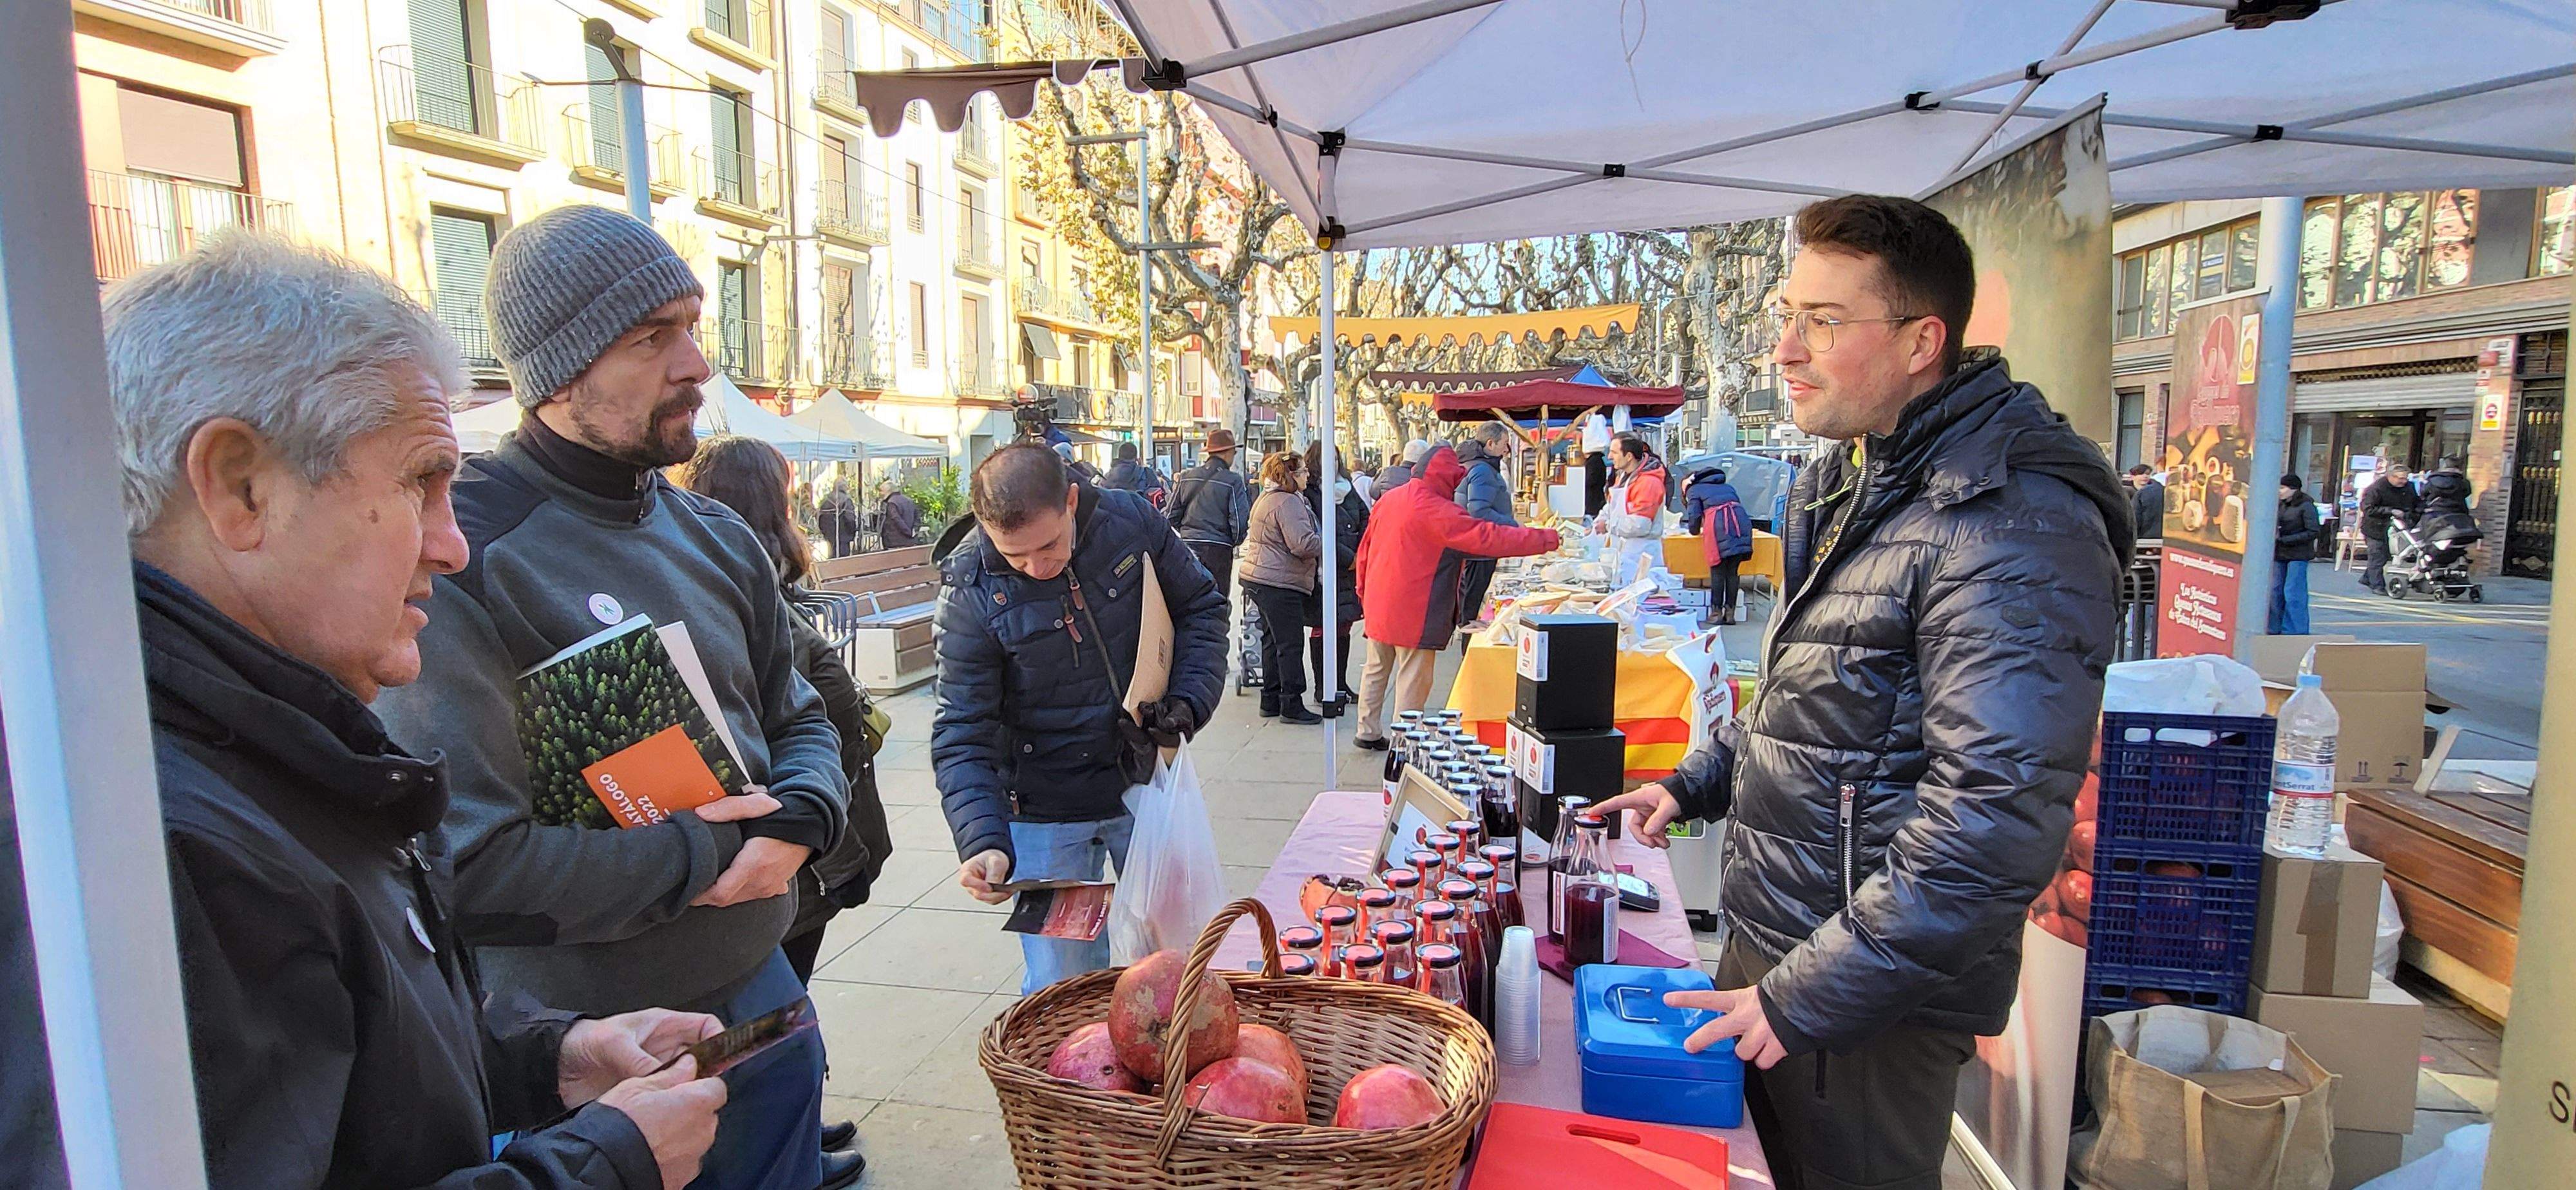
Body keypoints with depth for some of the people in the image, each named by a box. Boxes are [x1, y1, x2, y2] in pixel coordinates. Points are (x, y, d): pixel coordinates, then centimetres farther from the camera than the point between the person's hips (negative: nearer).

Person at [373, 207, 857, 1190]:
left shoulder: (717, 538, 4)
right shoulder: (463, 556, -19)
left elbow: (800, 722, 11)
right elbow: (465, 865, -25)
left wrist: (797, 822, -10)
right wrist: (706, 853, -17)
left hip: (758, 992, 7)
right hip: (587, 1051, -6)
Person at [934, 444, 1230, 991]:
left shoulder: (1132, 521, -13)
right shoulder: (972, 589, -19)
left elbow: (1202, 606, 3)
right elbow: (962, 731, -17)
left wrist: (1190, 699, -12)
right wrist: (982, 839, -31)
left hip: (1147, 783, 3)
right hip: (1045, 812, -2)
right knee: (1062, 990, 6)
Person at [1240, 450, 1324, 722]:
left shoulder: (1265, 499, 18)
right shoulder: (1288, 502, -16)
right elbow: (1302, 544, -24)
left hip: (1259, 578, 11)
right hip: (1279, 583, -11)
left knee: (1273, 641, 15)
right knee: (1291, 645, -5)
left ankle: (1271, 702, 21)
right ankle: (1291, 707, -2)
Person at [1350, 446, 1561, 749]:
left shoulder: (1388, 499, 7)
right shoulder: (1435, 509, -19)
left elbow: (1365, 550, 14)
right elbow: (1484, 537, -24)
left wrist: (1365, 594, 26)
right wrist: (1546, 539, -21)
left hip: (1378, 606, 8)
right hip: (1414, 611, -8)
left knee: (1376, 670, 19)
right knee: (1412, 680, 1)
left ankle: (1368, 732, 30)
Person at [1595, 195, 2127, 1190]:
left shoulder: (2011, 525, -24)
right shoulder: (1860, 481, 9)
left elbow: (1994, 825, -30)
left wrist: (1808, 997, -26)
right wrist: (1701, 781, 14)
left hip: (1868, 997, -8)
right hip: (1770, 939, 9)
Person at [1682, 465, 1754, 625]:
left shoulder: (1693, 490, 18)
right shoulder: (1728, 487, 33)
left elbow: (1694, 515, 5)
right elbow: (1739, 505, 27)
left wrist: (1695, 531, 24)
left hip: (1719, 529, -4)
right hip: (1742, 526, 4)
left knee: (1718, 571, 2)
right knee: (1734, 571, 7)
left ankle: (1717, 611, 1)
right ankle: (1730, 612, 6)